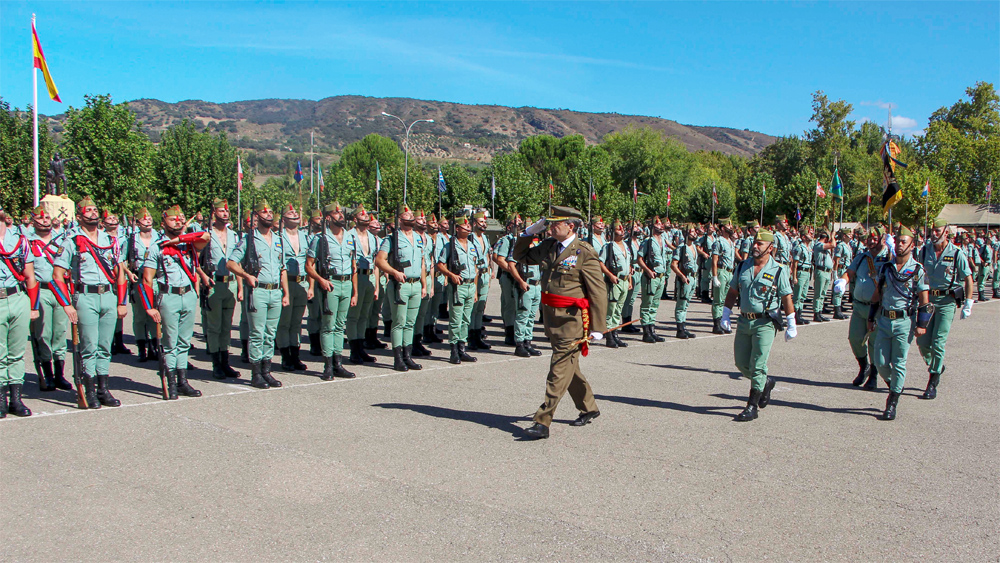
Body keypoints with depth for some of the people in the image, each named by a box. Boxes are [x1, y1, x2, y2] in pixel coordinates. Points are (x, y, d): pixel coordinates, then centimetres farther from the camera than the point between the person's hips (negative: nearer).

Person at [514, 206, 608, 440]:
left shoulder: (584, 253, -12)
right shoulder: (548, 247, 9)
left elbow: (599, 293, -12)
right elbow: (520, 256, 24)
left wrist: (597, 328, -14)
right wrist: (529, 232, 7)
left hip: (572, 319, -8)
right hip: (551, 316, 8)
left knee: (559, 370, -7)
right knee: (569, 366, 19)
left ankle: (542, 422, -6)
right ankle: (589, 408, 36)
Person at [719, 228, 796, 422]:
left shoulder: (778, 271, -6)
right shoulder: (743, 266, 7)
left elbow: (786, 299, -4)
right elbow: (732, 292, 14)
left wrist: (791, 325, -4)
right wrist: (725, 315, 8)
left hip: (765, 324, -5)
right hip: (744, 321, 5)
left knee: (757, 366, -7)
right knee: (741, 363, 9)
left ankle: (752, 407, 0)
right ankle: (766, 383, 36)